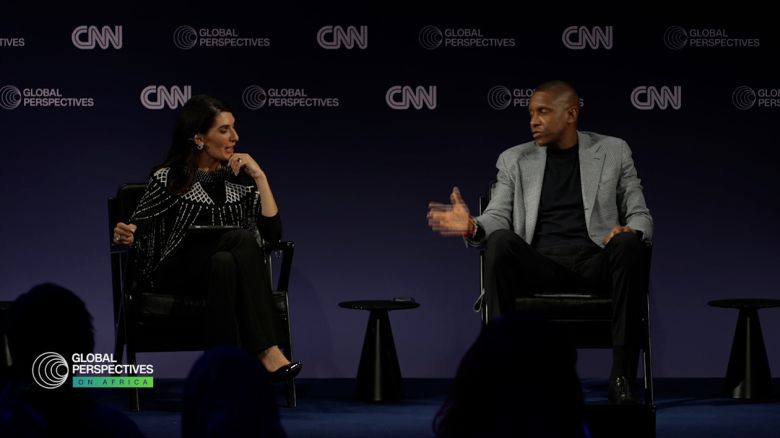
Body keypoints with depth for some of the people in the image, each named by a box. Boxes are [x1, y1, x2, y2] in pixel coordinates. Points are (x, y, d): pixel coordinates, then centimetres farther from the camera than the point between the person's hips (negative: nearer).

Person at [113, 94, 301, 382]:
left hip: (226, 272, 3)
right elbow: (139, 226, 0)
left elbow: (273, 232, 3)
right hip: (176, 274, -3)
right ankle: (267, 351, -42)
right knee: (243, 238, -32)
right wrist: (126, 234, -23)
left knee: (225, 262, -36)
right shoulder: (168, 178, 2)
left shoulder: (240, 179, 11)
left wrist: (260, 177, -3)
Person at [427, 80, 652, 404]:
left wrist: (630, 231, -14)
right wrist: (472, 226, -19)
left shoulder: (613, 152, 13)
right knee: (500, 240, -32)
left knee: (629, 244, -35)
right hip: (540, 266, 0)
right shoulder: (515, 160, 15)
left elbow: (641, 216, 11)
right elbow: (497, 219, 5)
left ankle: (622, 377, -32)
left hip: (596, 264, 0)